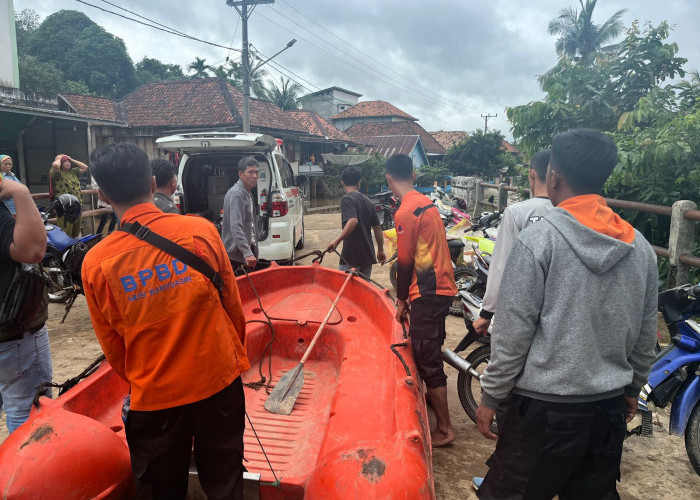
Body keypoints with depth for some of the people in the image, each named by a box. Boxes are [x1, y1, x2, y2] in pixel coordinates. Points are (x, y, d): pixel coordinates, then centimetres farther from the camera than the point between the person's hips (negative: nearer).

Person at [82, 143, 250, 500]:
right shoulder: (200, 231, -13)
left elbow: (112, 344, -1)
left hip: (153, 399, 0)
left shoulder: (96, 262, -12)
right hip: (219, 383, 0)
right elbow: (233, 308, -3)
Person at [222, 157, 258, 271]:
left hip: (249, 251, 10)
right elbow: (236, 227, -28)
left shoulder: (248, 194, 14)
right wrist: (247, 253, -36)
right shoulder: (236, 194, -17)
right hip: (236, 255, -10)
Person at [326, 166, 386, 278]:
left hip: (351, 258, -7)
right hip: (368, 256, 7)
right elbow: (377, 227, 13)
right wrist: (380, 250, 22)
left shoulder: (347, 199, -10)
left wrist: (337, 241, -28)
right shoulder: (367, 200, 11)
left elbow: (353, 221, -28)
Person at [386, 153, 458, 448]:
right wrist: (407, 294, 19)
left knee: (427, 359, -2)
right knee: (429, 353, 23)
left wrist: (401, 299, -2)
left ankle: (444, 430, 7)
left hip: (428, 293, -9)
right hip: (442, 286, 9)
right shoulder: (428, 203, 12)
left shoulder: (405, 212, -16)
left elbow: (405, 261, -14)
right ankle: (432, 398, 41)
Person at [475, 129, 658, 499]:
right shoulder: (640, 247, 0)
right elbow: (646, 336, 9)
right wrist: (633, 389, 23)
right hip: (610, 407, 6)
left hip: (546, 410, -6)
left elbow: (513, 332, -15)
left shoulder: (537, 240, -17)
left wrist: (490, 397, -5)